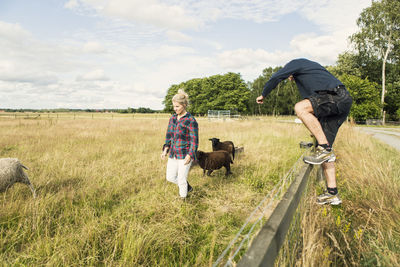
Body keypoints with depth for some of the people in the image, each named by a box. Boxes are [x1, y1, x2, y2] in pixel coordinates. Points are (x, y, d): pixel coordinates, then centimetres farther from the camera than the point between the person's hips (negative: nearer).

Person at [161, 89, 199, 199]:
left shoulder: (191, 120, -12)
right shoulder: (172, 118, 7)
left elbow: (194, 140, -12)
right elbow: (169, 135, 14)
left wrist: (189, 155, -18)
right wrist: (165, 149, 4)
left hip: (185, 154, -7)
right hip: (173, 153, 7)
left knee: (181, 179, 2)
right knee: (170, 177, 13)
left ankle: (183, 198, 26)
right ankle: (188, 187, 38)